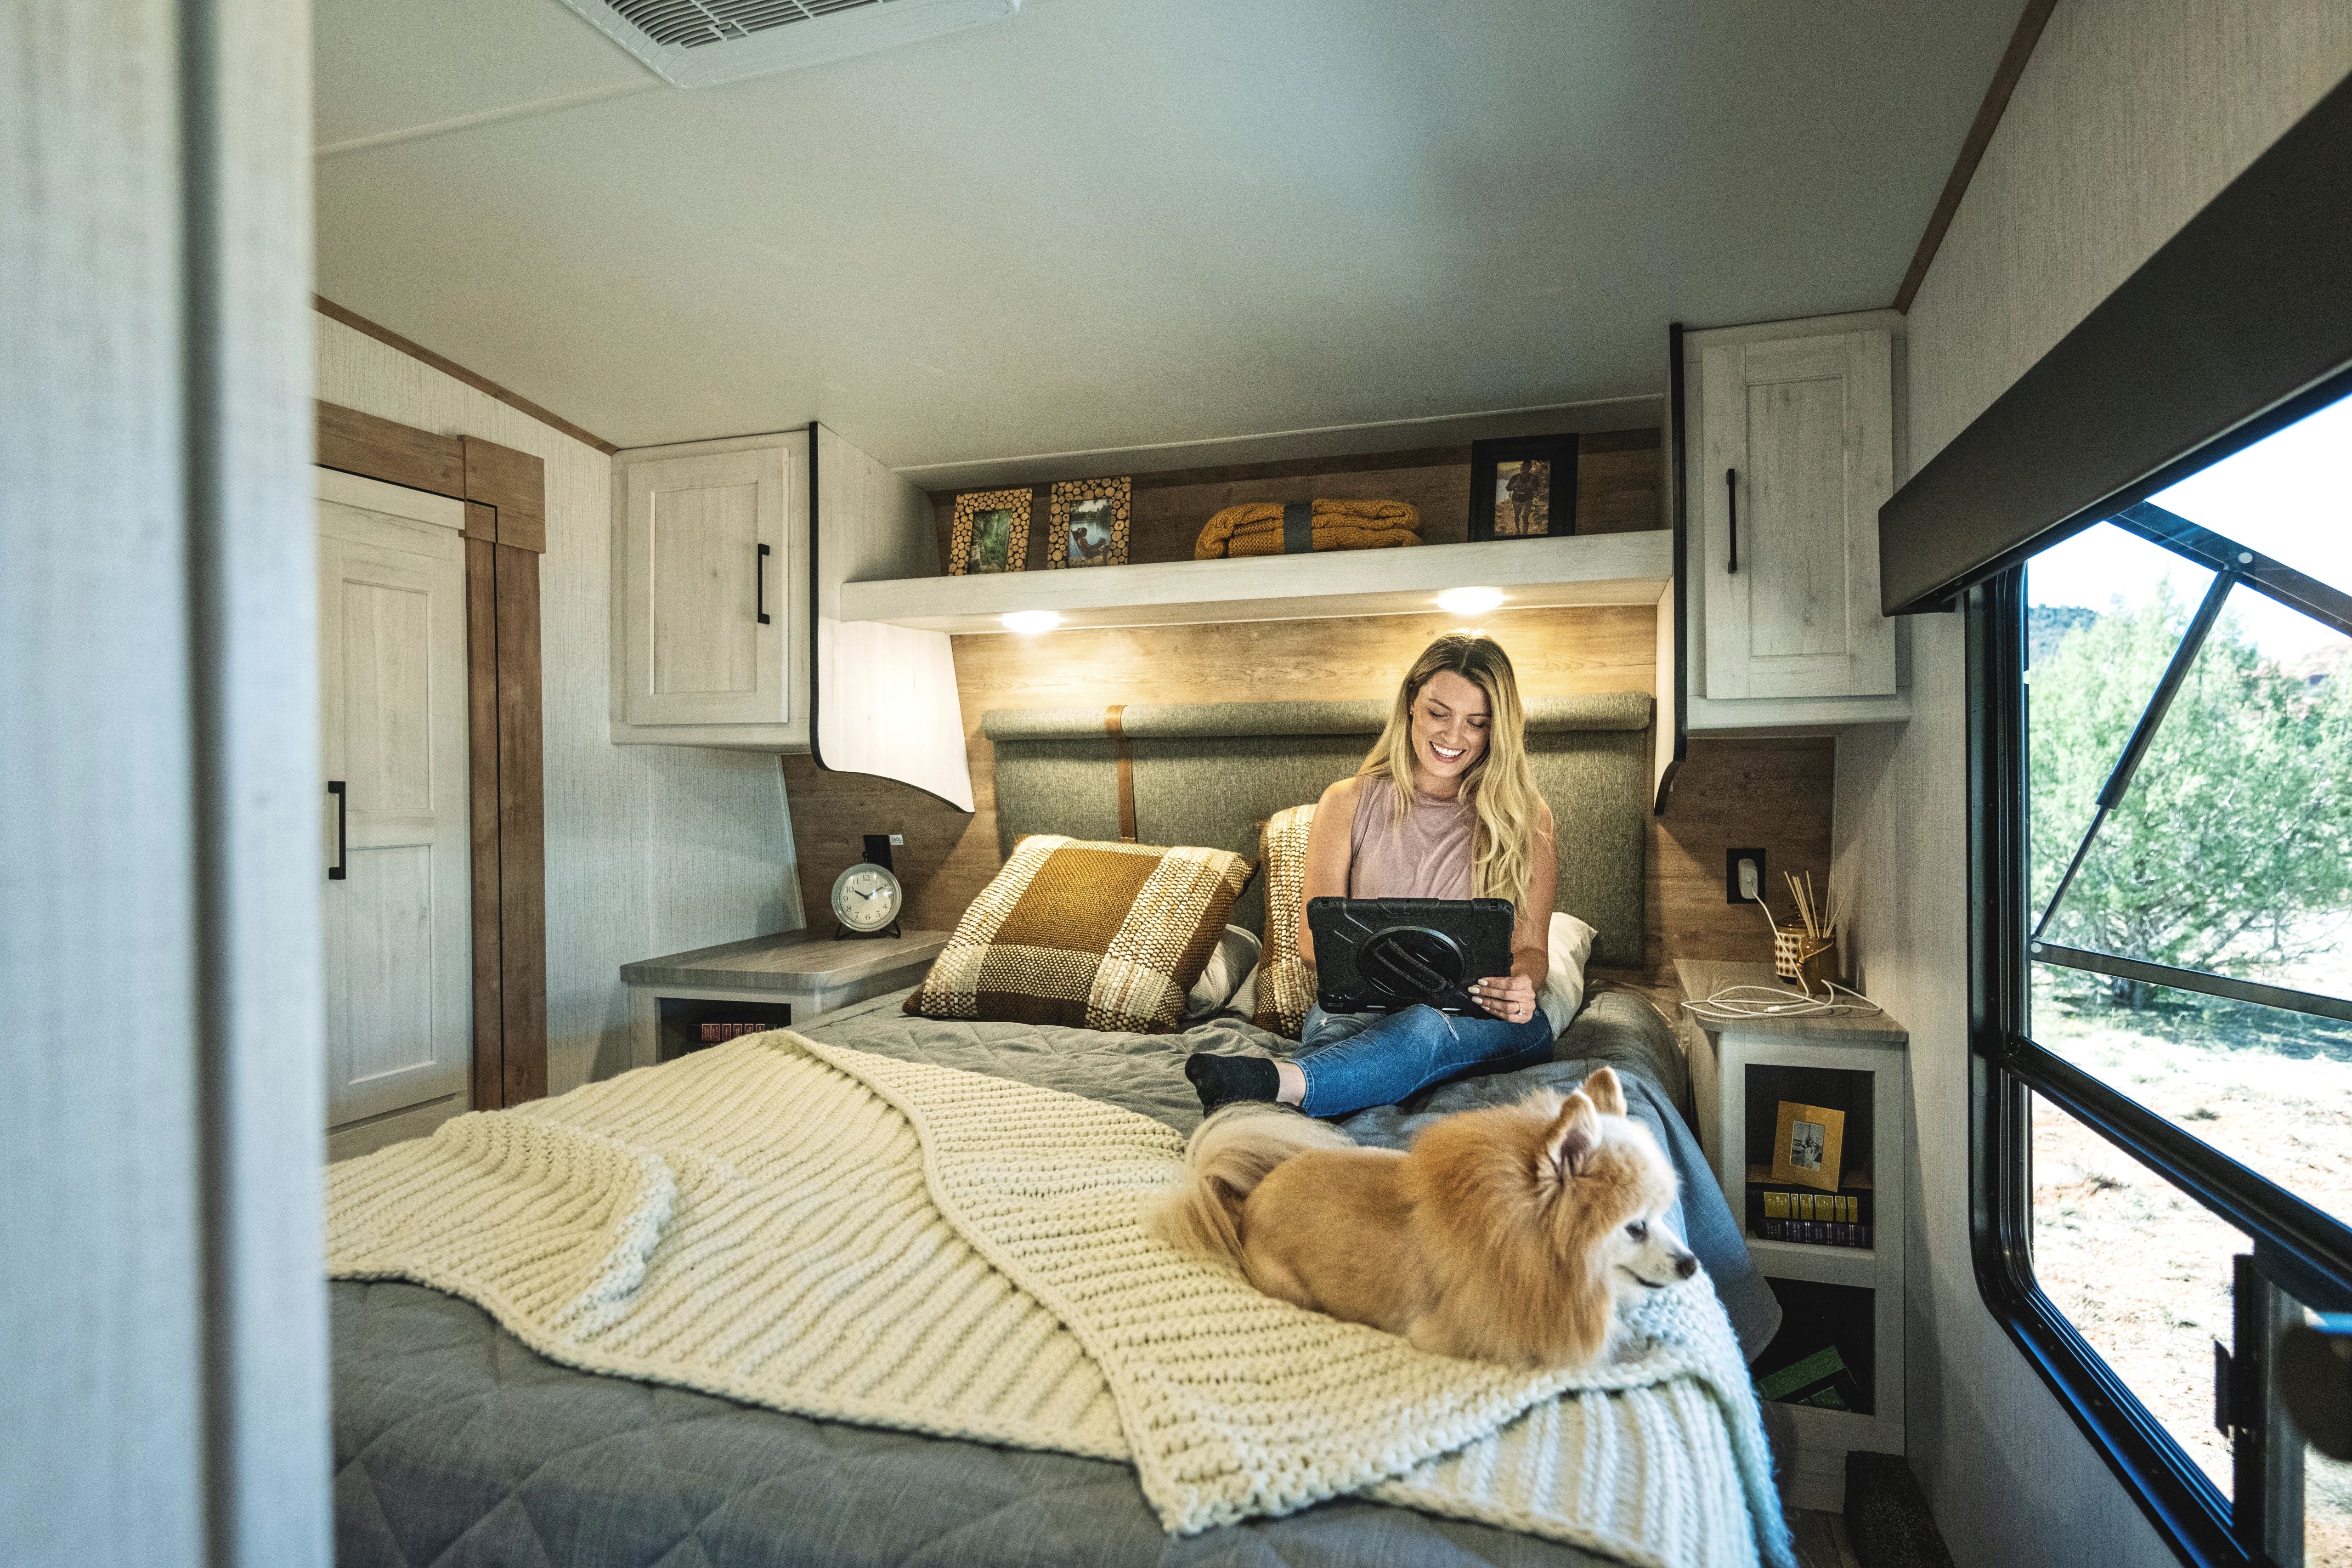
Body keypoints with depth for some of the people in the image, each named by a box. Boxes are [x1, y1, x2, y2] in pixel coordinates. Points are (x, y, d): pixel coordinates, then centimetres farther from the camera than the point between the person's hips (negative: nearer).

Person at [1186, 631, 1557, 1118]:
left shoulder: (1526, 817, 8)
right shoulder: (1349, 803, 7)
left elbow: (1531, 948, 8)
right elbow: (1312, 937, 6)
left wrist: (1519, 988, -17)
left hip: (1486, 1024, 0)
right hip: (1365, 1008, 1)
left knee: (1426, 1026, -38)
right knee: (1331, 1026, -38)